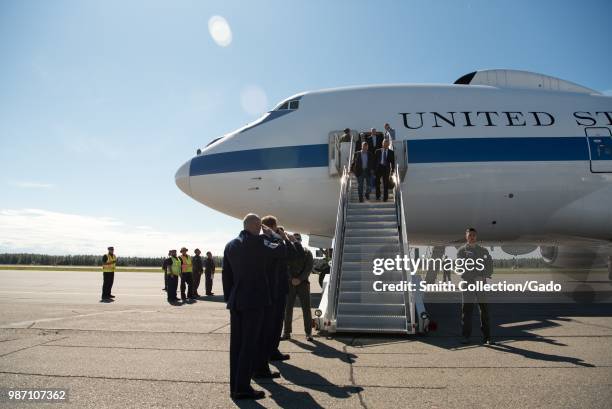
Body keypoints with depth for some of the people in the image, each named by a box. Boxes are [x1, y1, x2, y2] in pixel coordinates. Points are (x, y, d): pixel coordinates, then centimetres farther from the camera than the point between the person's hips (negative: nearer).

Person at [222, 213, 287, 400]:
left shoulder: (231, 245, 11)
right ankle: (242, 388, 3)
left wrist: (228, 298, 17)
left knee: (236, 344, 11)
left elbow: (226, 274, 13)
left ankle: (235, 386, 19)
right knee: (250, 345, -1)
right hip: (255, 301, -7)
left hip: (235, 302, 7)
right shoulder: (257, 242, -12)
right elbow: (280, 251, -15)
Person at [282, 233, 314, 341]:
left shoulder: (307, 252, 7)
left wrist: (299, 279, -13)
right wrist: (292, 279, -15)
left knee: (306, 309, -1)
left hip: (303, 283, -1)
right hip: (290, 283, 1)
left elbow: (309, 268, -2)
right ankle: (287, 332, 12)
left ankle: (308, 333, 6)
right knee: (288, 309, 3)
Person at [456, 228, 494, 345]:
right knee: (466, 310, -1)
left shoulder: (483, 250, 13)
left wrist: (484, 277, -11)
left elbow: (489, 265, 6)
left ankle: (486, 337, 8)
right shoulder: (461, 250, 5)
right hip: (467, 283, -2)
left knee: (484, 310, 2)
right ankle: (466, 337, 6)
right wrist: (475, 278, -15)